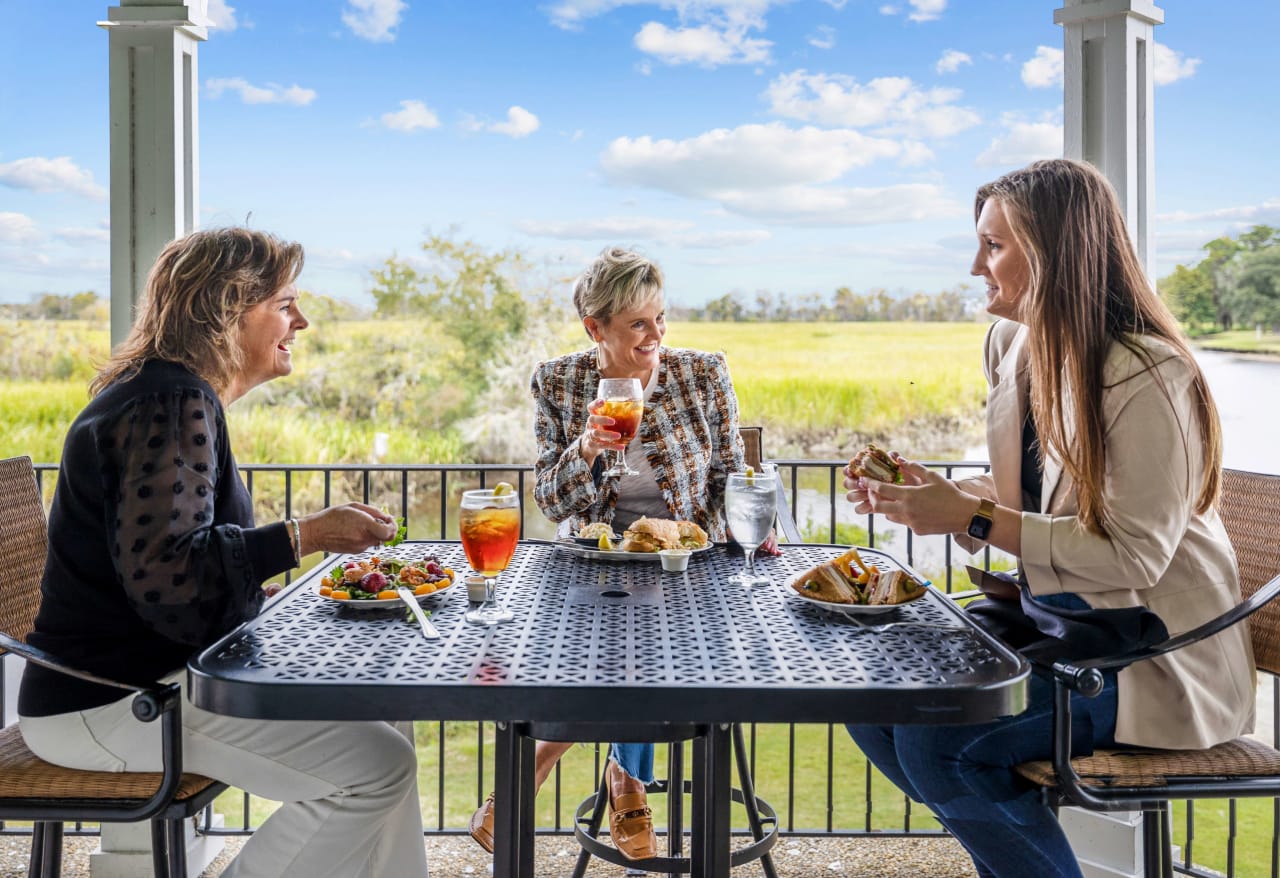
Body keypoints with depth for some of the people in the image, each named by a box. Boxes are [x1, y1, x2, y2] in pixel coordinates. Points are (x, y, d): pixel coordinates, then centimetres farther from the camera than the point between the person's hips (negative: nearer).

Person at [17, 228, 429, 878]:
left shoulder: (174, 397, 17)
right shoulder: (169, 404, -18)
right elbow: (163, 570, -29)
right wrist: (304, 537, -25)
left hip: (157, 674, 11)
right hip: (105, 704, -11)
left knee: (384, 722, 7)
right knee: (374, 767, -19)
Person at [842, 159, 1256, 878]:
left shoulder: (1147, 375, -22)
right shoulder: (1012, 344, 5)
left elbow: (1134, 555, -24)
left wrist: (973, 518, -25)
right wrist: (931, 495, -4)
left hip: (1146, 641, -8)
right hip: (1041, 607, 9)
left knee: (935, 739, -23)